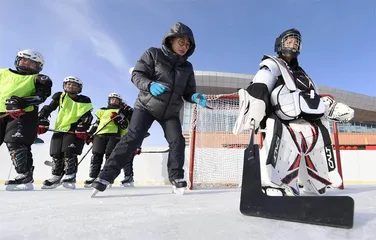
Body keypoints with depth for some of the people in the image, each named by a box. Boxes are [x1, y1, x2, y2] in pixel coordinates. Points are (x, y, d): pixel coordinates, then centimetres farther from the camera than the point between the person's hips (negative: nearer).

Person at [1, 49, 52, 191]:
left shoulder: (39, 79, 10)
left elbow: (42, 95, -7)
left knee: (16, 142, -20)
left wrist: (24, 101, -23)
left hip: (24, 114, -5)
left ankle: (25, 177, -20)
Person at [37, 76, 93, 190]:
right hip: (59, 129, 3)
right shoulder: (60, 97, 9)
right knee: (56, 154, 5)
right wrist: (42, 123, -5)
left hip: (75, 130, -3)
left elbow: (86, 117, -3)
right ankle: (56, 176, 20)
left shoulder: (85, 101, 4)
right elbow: (47, 109, 6)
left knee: (69, 152, -16)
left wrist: (81, 129, -16)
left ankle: (69, 177, -8)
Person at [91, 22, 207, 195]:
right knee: (132, 138, -15)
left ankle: (176, 179, 5)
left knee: (177, 141, -9)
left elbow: (188, 92, 7)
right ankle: (105, 177, -10)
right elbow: (136, 75, -13)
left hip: (170, 111, 4)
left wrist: (196, 97, -16)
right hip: (146, 106, -4)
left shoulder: (187, 67, 6)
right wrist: (150, 85, -33)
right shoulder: (153, 54, -7)